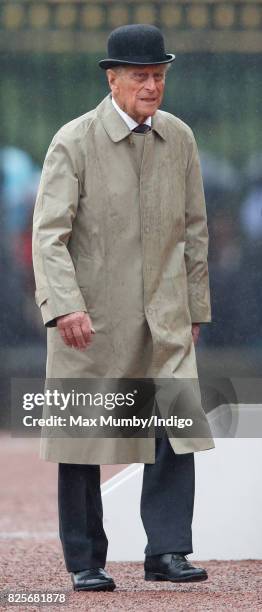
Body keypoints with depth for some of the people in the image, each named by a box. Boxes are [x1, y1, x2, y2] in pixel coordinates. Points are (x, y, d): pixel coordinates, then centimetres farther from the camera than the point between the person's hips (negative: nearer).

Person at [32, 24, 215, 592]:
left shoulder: (180, 139, 6)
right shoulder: (74, 142, -8)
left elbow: (194, 229, 14)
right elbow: (49, 234, -12)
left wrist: (195, 306, 14)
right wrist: (65, 306, -24)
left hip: (164, 318, 3)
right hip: (90, 319, -3)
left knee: (179, 427, -9)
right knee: (82, 440, 3)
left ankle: (167, 550, -4)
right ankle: (85, 562, 12)